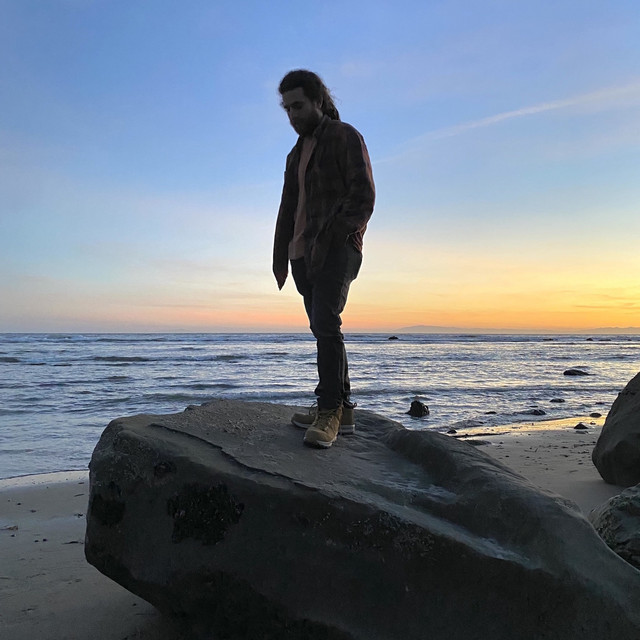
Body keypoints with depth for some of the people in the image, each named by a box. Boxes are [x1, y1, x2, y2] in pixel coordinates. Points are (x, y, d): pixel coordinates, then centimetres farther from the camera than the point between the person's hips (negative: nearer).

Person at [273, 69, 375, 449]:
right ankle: (342, 411, 10)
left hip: (337, 248, -7)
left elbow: (363, 196, -9)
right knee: (323, 329, 5)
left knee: (325, 323, -20)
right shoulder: (296, 154, 25)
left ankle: (329, 412, -18)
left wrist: (330, 239, -18)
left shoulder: (346, 137, 2)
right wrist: (280, 257, 13)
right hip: (303, 253, 8)